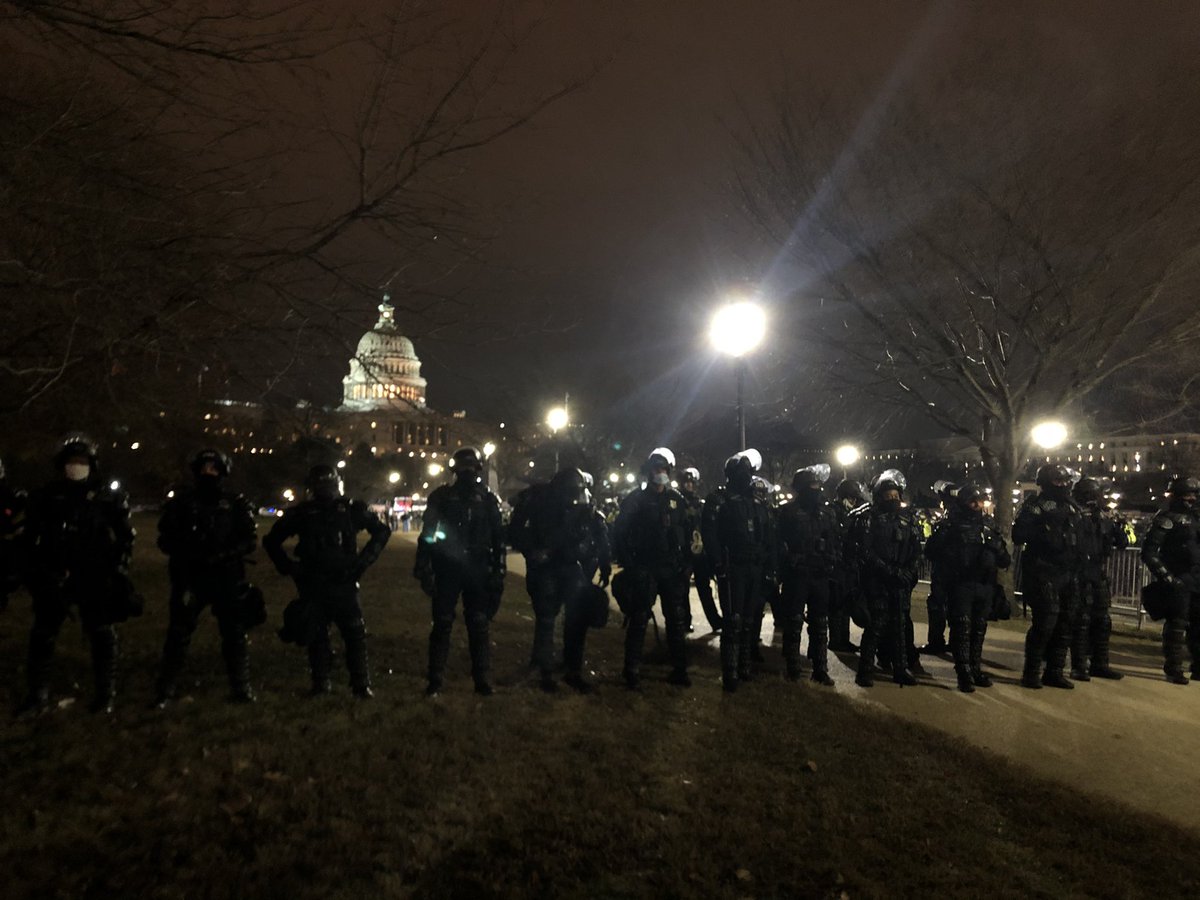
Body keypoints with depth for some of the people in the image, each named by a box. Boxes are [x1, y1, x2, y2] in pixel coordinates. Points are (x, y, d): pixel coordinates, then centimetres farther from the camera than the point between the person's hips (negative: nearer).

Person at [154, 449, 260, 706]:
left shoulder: (236, 504, 3)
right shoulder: (181, 501, 5)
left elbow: (250, 540, 0)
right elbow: (165, 540, 4)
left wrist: (223, 555, -16)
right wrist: (189, 553, -15)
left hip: (227, 579, 0)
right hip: (189, 577, 0)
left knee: (235, 634, 6)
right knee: (178, 634, 2)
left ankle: (241, 688, 16)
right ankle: (164, 690, 15)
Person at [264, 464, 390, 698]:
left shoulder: (351, 509, 0)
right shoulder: (302, 512, 3)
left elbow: (382, 531, 10)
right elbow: (271, 541, 16)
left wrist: (363, 560, 1)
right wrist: (289, 567, 5)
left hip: (344, 583, -1)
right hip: (313, 586, 1)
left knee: (355, 633, -3)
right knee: (316, 634, 7)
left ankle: (361, 683, 6)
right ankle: (320, 682, 22)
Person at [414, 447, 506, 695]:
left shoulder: (488, 499, 5)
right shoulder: (442, 496, 2)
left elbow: (498, 539, 6)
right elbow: (427, 534, 2)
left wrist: (498, 573, 1)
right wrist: (424, 568, -5)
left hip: (477, 570, 1)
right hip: (447, 569, 0)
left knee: (479, 625, 4)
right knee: (441, 624, 4)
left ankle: (483, 680, 11)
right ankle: (436, 680, 12)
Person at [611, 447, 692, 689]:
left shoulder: (677, 500, 9)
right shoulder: (636, 499, -2)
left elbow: (686, 533, 11)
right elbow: (619, 532, -4)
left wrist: (686, 563, 4)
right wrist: (627, 563, -9)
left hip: (673, 569, 4)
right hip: (644, 569, -4)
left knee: (677, 619, 8)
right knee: (638, 620, 1)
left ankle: (679, 669, 19)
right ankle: (632, 671, 10)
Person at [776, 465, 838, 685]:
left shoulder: (828, 512, 11)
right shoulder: (788, 511, -2)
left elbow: (836, 542, 13)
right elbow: (780, 543, -6)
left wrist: (834, 564, 0)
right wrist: (787, 567, -14)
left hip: (821, 576, 4)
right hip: (795, 576, -4)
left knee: (820, 625, 10)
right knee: (793, 623, 3)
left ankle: (820, 670, 18)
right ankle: (792, 669, 13)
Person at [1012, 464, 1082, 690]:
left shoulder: (1071, 507, 16)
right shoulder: (1035, 506, -6)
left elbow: (1079, 538, 23)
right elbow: (1018, 535, -14)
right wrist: (1043, 526, -24)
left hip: (1066, 575, 8)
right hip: (1043, 573, -7)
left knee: (1064, 623, 9)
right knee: (1045, 620, -12)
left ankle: (1054, 671, 20)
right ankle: (1031, 673, -1)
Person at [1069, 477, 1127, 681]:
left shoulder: (1106, 517, 9)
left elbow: (1122, 544, 10)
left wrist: (1119, 528, -6)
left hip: (1100, 577, 7)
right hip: (1081, 577, -7)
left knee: (1102, 621, 13)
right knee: (1082, 621, -4)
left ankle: (1100, 664, 25)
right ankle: (1078, 666, 4)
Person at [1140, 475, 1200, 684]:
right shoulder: (1166, 519, -6)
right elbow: (1149, 552, -12)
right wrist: (1164, 575, -16)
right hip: (1177, 581, -7)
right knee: (1176, 625, -4)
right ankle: (1174, 670, 3)